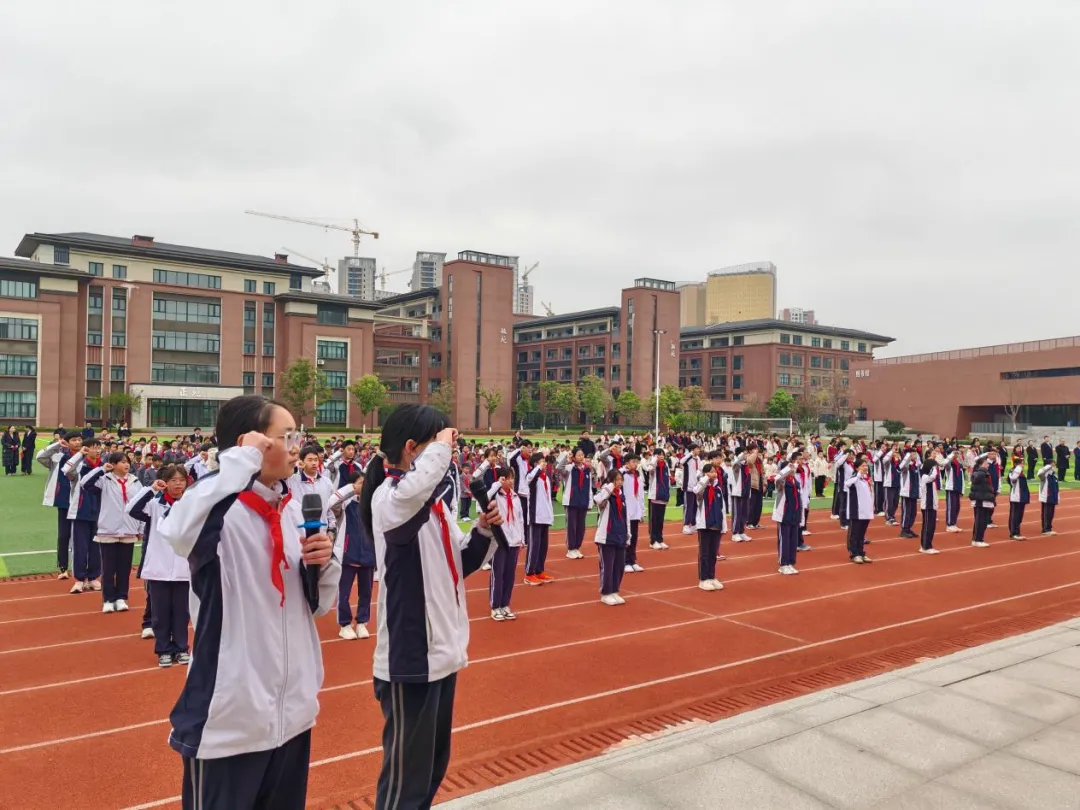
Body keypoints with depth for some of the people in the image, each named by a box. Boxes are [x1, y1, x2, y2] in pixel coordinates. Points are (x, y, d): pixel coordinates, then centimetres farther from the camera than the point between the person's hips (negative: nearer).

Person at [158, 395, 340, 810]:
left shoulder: (293, 509, 4)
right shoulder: (221, 508, -15)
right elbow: (178, 532, -40)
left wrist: (325, 564, -8)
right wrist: (242, 459, -30)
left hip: (293, 711, 7)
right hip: (230, 717, -7)